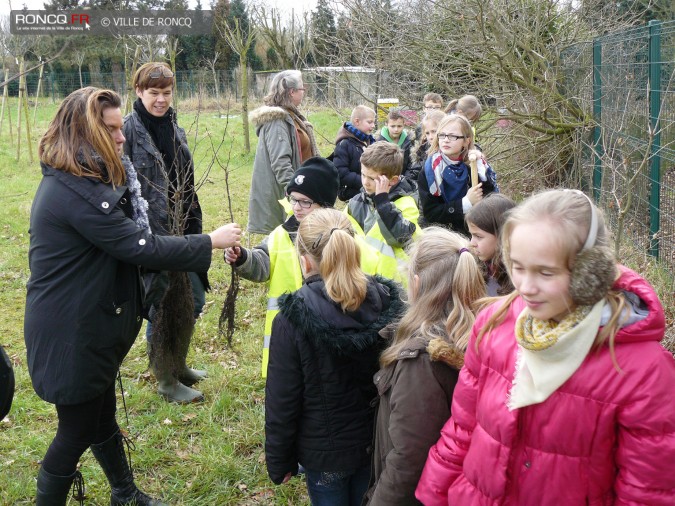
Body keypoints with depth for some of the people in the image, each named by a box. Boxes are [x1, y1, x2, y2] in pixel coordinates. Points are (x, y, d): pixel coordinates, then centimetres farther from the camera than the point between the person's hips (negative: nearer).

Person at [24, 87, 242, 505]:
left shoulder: (70, 180, 7)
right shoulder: (76, 192, -27)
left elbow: (124, 240, 10)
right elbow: (141, 247, -25)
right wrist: (210, 243, -17)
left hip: (88, 325, 10)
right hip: (71, 334, -10)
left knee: (101, 416, 24)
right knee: (77, 430, 6)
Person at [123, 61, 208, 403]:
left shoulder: (174, 128, 11)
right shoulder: (129, 129, -11)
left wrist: (194, 227, 16)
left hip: (180, 229, 7)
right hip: (150, 233, -7)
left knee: (194, 298, 14)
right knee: (162, 306, 1)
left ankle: (178, 365, 34)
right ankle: (166, 381, 18)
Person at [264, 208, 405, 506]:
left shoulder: (293, 321, -24)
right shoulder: (387, 303, -12)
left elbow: (282, 403, -16)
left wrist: (279, 462, -3)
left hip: (324, 451, -3)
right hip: (377, 442, 4)